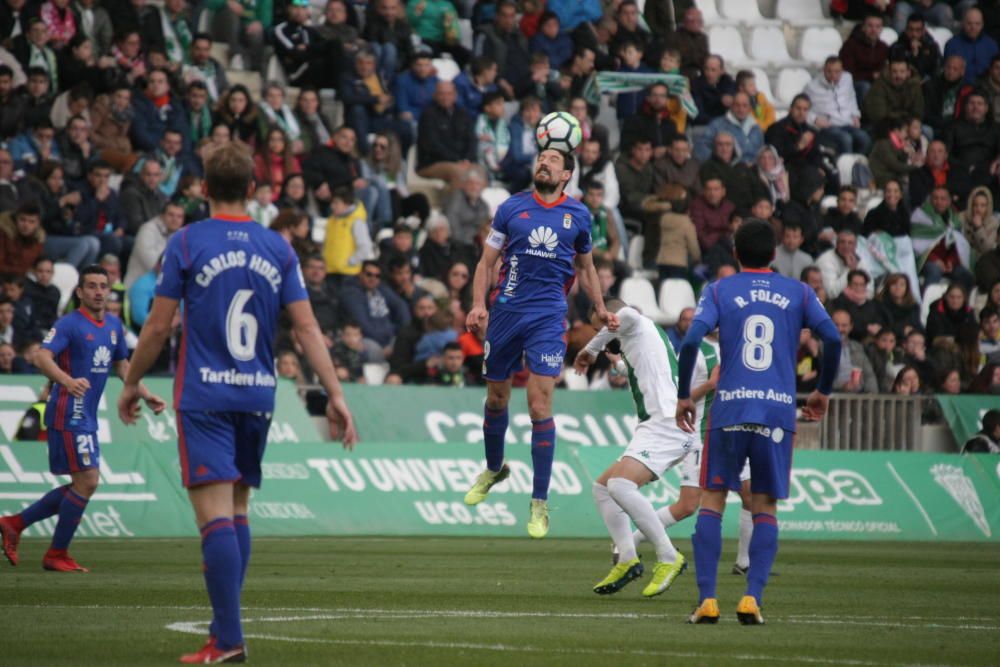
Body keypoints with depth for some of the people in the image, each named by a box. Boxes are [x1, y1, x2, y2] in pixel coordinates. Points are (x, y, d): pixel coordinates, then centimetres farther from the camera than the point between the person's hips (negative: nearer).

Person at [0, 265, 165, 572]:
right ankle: (57, 555, 1)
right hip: (69, 415, -9)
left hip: (87, 417, 9)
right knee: (88, 481, -11)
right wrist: (68, 381, -43)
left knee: (81, 486, 12)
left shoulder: (114, 325, 12)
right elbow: (42, 357, -26)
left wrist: (146, 396, 16)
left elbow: (122, 366, 25)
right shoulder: (70, 324, -13)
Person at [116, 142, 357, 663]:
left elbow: (158, 326, -2)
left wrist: (131, 383, 11)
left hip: (204, 398, -4)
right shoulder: (277, 248, 6)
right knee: (237, 509, 15)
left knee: (215, 514, -10)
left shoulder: (187, 243, -4)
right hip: (258, 395, 4)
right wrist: (335, 394, 2)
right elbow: (307, 328, 1)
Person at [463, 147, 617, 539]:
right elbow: (486, 261, 4)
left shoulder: (578, 215, 7)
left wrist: (601, 310, 20)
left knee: (540, 406, -11)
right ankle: (493, 469, 43)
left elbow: (586, 267, 21)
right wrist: (478, 304, -9)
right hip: (506, 311, 1)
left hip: (548, 318, -1)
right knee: (496, 398, 14)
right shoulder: (512, 208, 4)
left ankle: (539, 504, -5)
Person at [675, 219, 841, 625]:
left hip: (729, 409, -1)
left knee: (711, 501, 6)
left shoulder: (719, 291, 6)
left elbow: (691, 342, -7)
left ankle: (707, 600, -3)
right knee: (765, 509, 8)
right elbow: (832, 339, 0)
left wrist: (683, 396, 3)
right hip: (779, 412, 1)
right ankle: (752, 599, -6)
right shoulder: (798, 293, 10)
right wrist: (823, 392, 12)